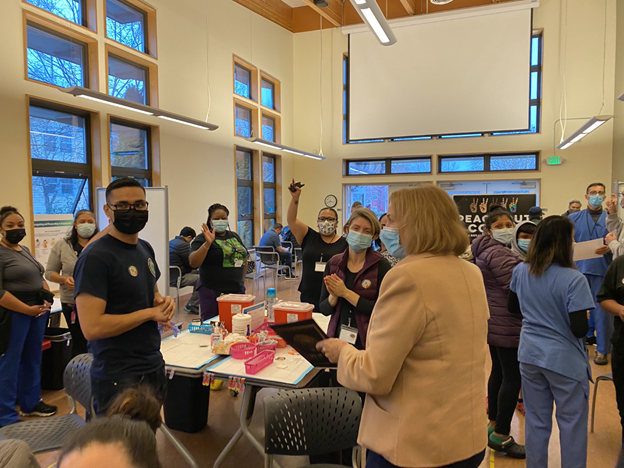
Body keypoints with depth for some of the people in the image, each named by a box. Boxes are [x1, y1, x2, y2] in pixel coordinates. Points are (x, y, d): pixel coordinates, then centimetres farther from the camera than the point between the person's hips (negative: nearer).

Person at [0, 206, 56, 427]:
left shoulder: (25, 250, 14)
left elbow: (39, 277, 20)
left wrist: (48, 299, 2)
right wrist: (27, 310, -16)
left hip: (37, 311, 8)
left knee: (33, 359, 16)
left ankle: (30, 403, 30)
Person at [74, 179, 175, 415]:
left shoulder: (145, 248, 9)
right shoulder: (96, 257, -17)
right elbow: (91, 328, -25)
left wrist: (163, 303, -1)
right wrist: (150, 313, -18)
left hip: (155, 367, 8)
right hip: (119, 379, -8)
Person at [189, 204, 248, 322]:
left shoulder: (235, 236, 14)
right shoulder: (203, 239, -4)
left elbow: (244, 257, 24)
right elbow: (193, 263, -16)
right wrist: (207, 244, -26)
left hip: (237, 290, 5)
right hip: (213, 293, -5)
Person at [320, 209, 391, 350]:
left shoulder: (381, 266, -11)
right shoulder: (334, 263, 0)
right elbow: (324, 309, 4)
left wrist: (346, 293, -18)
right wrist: (333, 296, -17)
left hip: (367, 343, -3)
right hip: (337, 337, 3)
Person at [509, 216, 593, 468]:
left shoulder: (520, 271, -3)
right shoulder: (574, 279, -20)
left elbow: (513, 307, 11)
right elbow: (579, 328, -19)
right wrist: (585, 320, 1)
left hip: (529, 355, 5)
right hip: (564, 359, -5)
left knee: (536, 420, 17)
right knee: (572, 423, 14)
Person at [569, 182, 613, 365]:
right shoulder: (574, 218, 8)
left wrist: (609, 248, -17)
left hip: (602, 269, -1)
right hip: (579, 268, 1)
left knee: (602, 309, 0)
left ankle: (602, 350, 12)